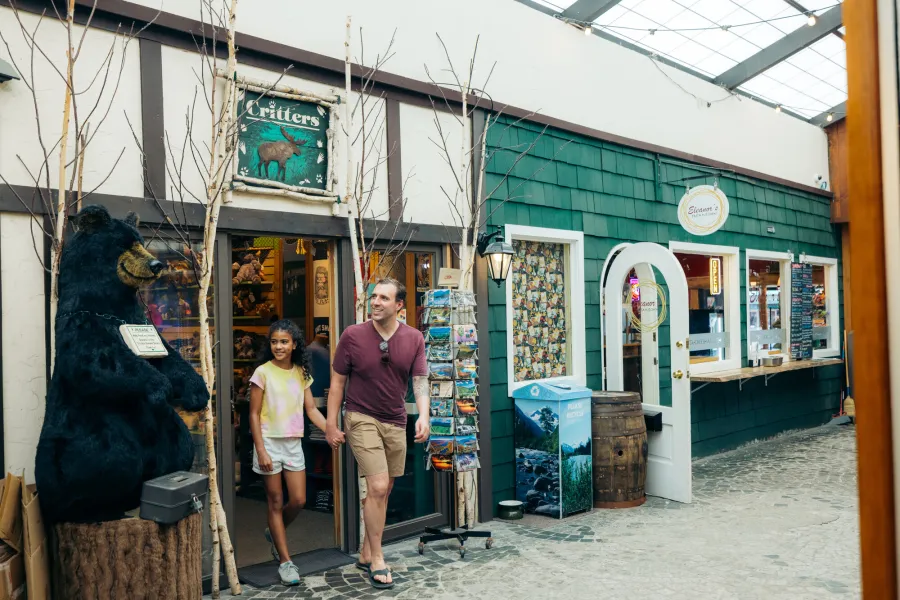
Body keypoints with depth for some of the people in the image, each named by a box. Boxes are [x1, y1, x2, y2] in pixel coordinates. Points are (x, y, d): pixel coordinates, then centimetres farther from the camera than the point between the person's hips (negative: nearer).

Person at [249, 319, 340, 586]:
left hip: (294, 443, 4)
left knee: (298, 500, 4)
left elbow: (311, 409, 5)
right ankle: (285, 561, 13)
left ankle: (274, 533, 34)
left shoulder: (301, 373, 5)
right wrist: (261, 450, -14)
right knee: (276, 502, 4)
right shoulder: (263, 373, -8)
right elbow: (254, 414, -8)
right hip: (270, 442, -4)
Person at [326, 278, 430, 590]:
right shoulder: (352, 335, -8)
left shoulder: (414, 338, -2)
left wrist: (424, 415, -20)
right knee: (377, 487, -12)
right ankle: (377, 560, 4)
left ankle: (366, 553, 27)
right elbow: (337, 381, -2)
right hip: (361, 419, -4)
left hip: (395, 422, 4)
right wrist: (331, 423, -3)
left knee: (383, 491, 11)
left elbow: (420, 380, -3)